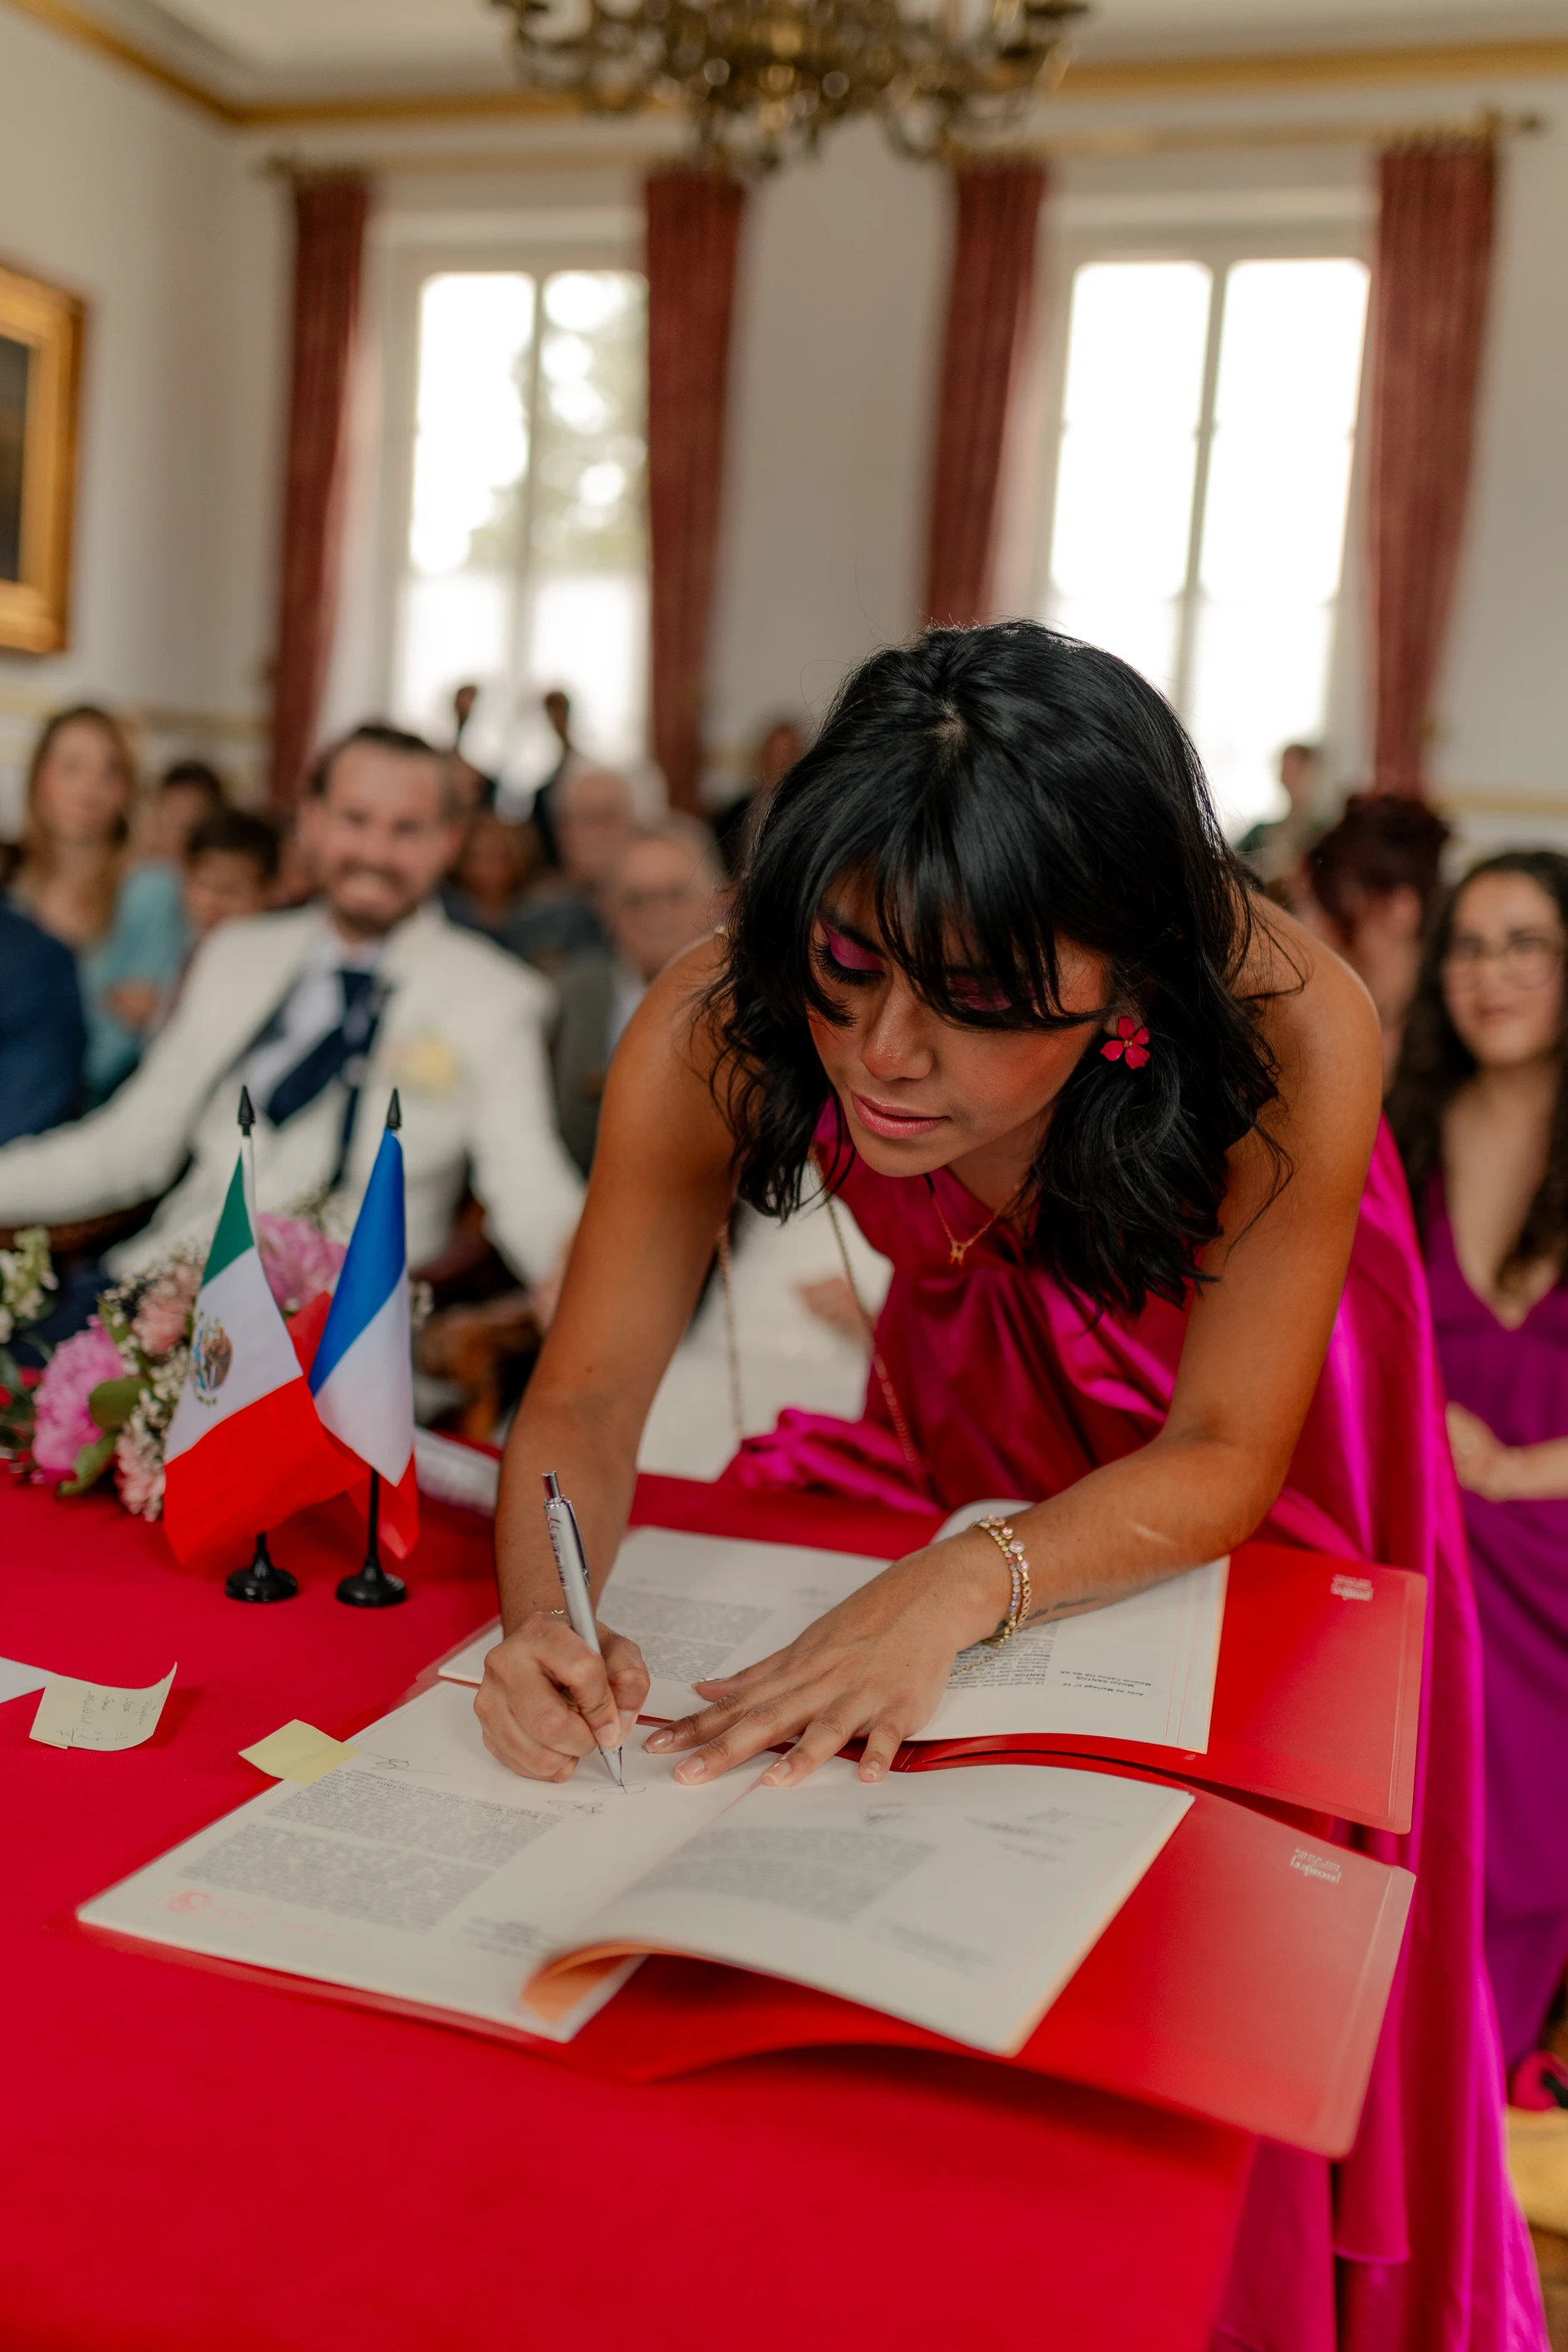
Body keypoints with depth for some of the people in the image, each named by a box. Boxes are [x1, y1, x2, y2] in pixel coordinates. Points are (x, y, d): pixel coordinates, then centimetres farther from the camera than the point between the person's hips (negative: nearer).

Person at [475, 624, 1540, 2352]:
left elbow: (1224, 1455, -31)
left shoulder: (1285, 1027, -41)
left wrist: (960, 1588, -47)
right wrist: (546, 1620, -48)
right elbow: (588, 1395, -27)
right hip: (976, 1373, 2)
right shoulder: (722, 1025, -36)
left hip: (1238, 1362, -1)